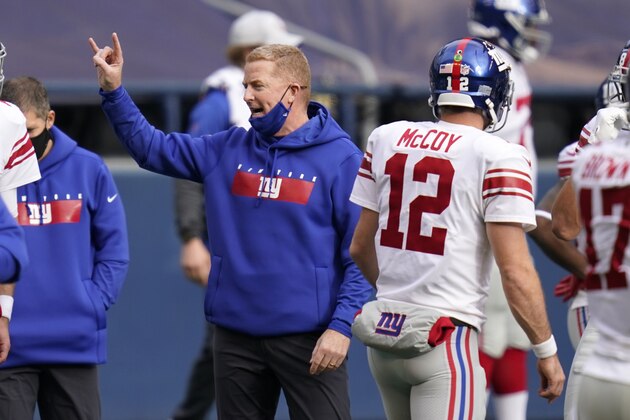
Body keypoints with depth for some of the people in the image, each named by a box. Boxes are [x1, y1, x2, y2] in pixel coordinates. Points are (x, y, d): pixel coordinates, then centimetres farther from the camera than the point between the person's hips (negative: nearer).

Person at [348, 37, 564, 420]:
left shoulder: (387, 139, 8)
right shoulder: (498, 158, -10)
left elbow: (361, 247, 16)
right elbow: (515, 270, -13)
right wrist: (546, 350, -3)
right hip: (445, 339, -7)